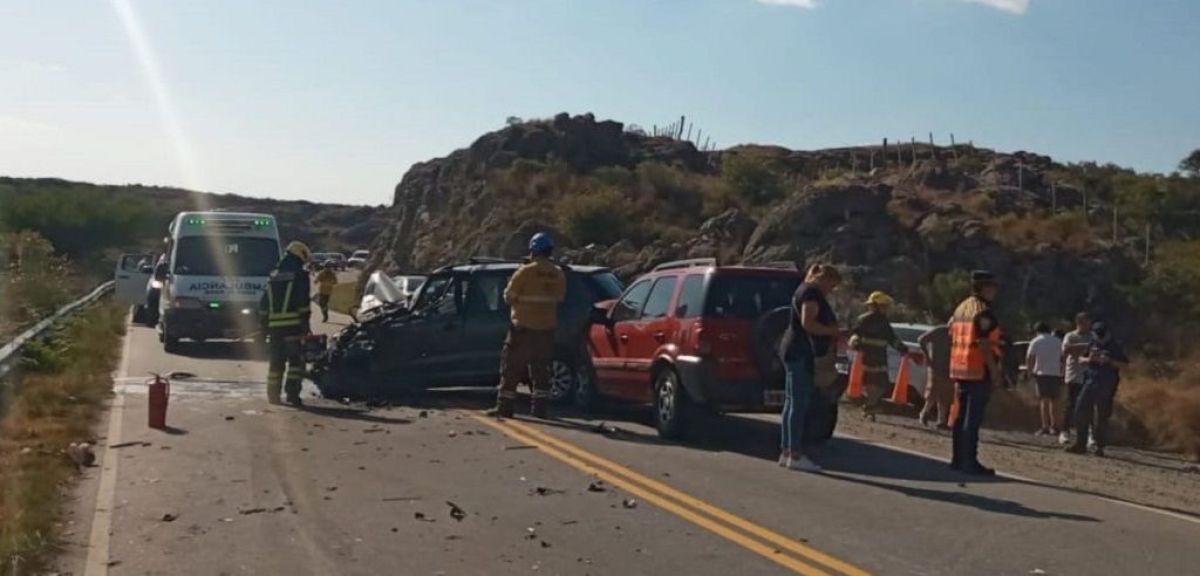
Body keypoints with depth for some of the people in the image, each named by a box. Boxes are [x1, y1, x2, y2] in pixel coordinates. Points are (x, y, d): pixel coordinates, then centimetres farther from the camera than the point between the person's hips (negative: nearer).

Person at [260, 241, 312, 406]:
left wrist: (265, 324, 23)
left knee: (276, 361, 13)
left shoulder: (274, 276, 19)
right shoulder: (299, 274, -2)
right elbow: (303, 301, -10)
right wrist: (305, 323, -8)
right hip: (293, 324, -6)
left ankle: (273, 395, 15)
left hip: (274, 324, 6)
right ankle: (292, 393, -12)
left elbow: (264, 304, 20)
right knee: (296, 360, -4)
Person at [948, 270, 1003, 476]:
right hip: (979, 372, -9)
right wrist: (995, 371, -15)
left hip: (960, 371, 9)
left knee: (961, 416, 13)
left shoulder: (960, 308, 16)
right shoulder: (983, 312, -11)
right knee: (973, 419, -7)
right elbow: (984, 345, -18)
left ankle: (958, 459, 17)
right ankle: (970, 463, -6)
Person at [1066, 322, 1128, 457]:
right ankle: (1080, 444, 9)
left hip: (1106, 386, -4)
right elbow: (1081, 359, 16)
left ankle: (1100, 447, 7)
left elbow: (1124, 364, -3)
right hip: (1090, 381, 4)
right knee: (1081, 411, 0)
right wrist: (1088, 360, -5)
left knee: (1101, 417, -3)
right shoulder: (1092, 344, 11)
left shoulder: (1115, 346, 0)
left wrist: (1109, 361, -18)